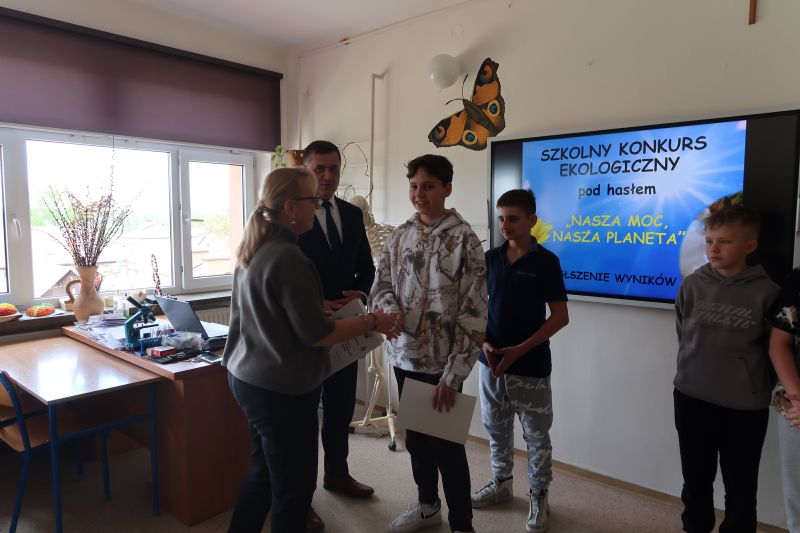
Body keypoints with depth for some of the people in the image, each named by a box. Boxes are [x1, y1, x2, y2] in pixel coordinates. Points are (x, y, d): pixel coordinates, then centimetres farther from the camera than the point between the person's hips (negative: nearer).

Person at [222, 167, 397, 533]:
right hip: (281, 387, -9)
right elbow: (315, 335, -23)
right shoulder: (287, 258, -24)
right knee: (294, 484, 8)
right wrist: (371, 321, -13)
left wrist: (322, 306, 17)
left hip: (249, 377, 10)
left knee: (264, 472, 24)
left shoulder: (254, 248, 5)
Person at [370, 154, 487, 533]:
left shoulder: (464, 239, -13)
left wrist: (453, 374, -18)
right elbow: (381, 285, 10)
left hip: (441, 362, -5)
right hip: (404, 356, 6)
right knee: (415, 436, 20)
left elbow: (473, 314, -15)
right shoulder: (400, 235, 4)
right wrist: (389, 310, -14)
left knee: (446, 443, 6)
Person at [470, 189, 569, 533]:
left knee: (536, 435, 9)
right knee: (496, 429, 17)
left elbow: (560, 316, -9)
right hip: (491, 362, 4)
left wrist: (520, 350, -15)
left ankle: (539, 496, 28)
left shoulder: (546, 261, -8)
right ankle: (501, 483, 37)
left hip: (531, 366, -4)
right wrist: (485, 343, -7)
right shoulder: (490, 259, 3)